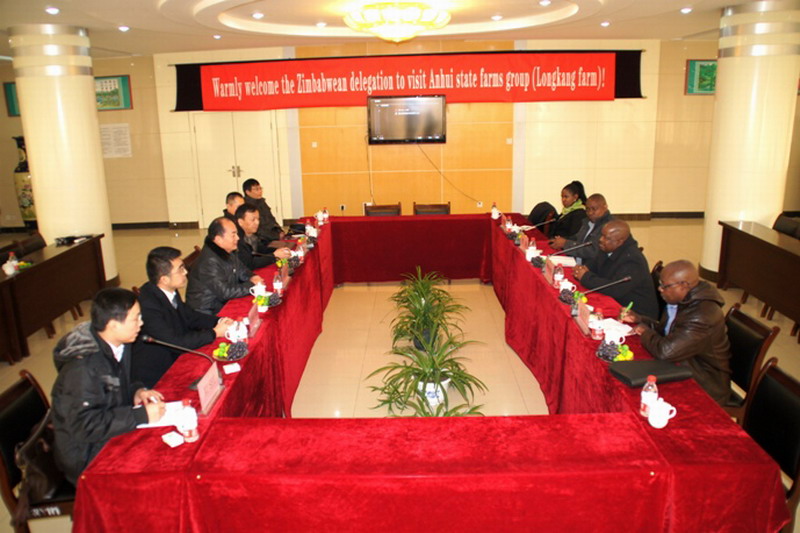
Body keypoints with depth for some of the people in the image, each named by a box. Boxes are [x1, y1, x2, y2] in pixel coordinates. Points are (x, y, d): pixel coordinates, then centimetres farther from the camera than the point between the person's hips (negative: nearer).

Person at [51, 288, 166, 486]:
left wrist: (136, 392, -6)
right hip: (86, 456, -8)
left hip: (114, 434, 8)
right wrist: (141, 415, -27)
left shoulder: (119, 344, -2)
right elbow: (86, 426, -28)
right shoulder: (83, 367, -27)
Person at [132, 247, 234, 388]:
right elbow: (175, 343, -27)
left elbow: (190, 317, 12)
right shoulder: (148, 306, -27)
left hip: (175, 359, 7)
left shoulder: (170, 292, -3)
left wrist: (219, 322, -4)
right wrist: (214, 333, -18)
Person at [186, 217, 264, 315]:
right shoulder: (209, 262, -25)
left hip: (224, 303, 9)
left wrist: (251, 277, -3)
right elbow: (225, 292, -26)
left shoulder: (228, 251, 3)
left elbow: (241, 270, 19)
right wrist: (251, 285, -16)